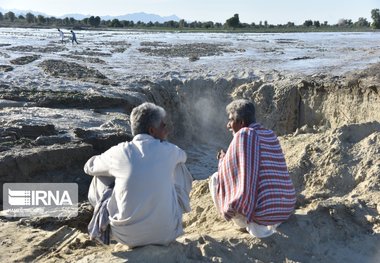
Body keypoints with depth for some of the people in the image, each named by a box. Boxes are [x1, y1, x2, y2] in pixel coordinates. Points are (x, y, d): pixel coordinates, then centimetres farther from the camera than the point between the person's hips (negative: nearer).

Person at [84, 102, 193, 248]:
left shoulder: (119, 152, -8)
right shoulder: (168, 151, -6)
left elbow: (89, 167, 13)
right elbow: (183, 156, 21)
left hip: (127, 236, 0)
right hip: (166, 233, 1)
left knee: (101, 176, 19)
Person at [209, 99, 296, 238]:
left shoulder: (244, 134, -12)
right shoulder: (271, 135, 12)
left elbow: (230, 172, -9)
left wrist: (223, 160, 12)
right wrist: (229, 159, 23)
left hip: (262, 210, -8)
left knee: (216, 179, 8)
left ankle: (252, 225, 5)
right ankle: (270, 223, 17)